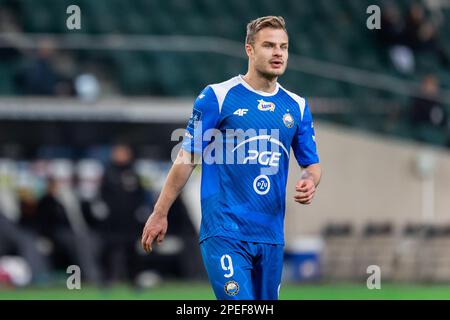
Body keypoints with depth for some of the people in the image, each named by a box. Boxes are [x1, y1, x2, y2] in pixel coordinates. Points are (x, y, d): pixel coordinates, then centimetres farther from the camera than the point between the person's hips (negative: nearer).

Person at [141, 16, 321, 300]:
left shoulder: (297, 106, 11)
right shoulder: (217, 96, -3)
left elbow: (312, 164, 18)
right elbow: (187, 158, 0)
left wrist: (309, 182, -7)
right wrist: (160, 213, 0)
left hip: (271, 234, 5)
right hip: (224, 232, -5)